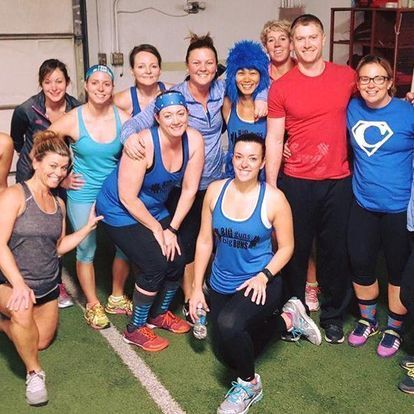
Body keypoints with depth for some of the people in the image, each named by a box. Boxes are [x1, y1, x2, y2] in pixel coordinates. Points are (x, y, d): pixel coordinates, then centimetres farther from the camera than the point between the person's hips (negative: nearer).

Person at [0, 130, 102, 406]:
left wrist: (89, 226, 1)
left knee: (41, 342, 13)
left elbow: (59, 246, 10)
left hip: (47, 285, 7)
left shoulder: (58, 204, 7)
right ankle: (34, 373, -15)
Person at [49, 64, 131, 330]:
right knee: (86, 250, 7)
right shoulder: (72, 120, -13)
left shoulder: (123, 119, -10)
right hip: (83, 194, -2)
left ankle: (117, 298, 29)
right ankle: (93, 305, 27)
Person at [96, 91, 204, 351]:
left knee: (178, 261, -2)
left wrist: (172, 228, -8)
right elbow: (127, 197, -25)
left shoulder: (194, 140, -14)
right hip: (121, 212, -6)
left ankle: (159, 314, 27)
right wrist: (157, 229, -16)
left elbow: (190, 189, -7)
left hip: (154, 209, 6)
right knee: (156, 265, -15)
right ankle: (135, 329, 7)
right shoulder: (144, 144, -30)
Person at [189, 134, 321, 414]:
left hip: (259, 284, -5)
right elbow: (205, 240, 0)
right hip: (221, 285, 6)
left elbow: (286, 247, -6)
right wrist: (197, 288, -1)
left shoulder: (274, 199, -15)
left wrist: (264, 276, -21)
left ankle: (249, 384, -3)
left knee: (229, 324, -35)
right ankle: (288, 319, 39)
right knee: (227, 353, 17)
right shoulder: (215, 190, -6)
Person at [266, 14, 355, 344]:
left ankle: (333, 315, 28)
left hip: (338, 181, 1)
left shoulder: (347, 77, 2)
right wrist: (270, 189, -6)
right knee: (296, 249, 8)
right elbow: (274, 140, -3)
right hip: (296, 182, -1)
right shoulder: (280, 88, -3)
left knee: (335, 250, 9)